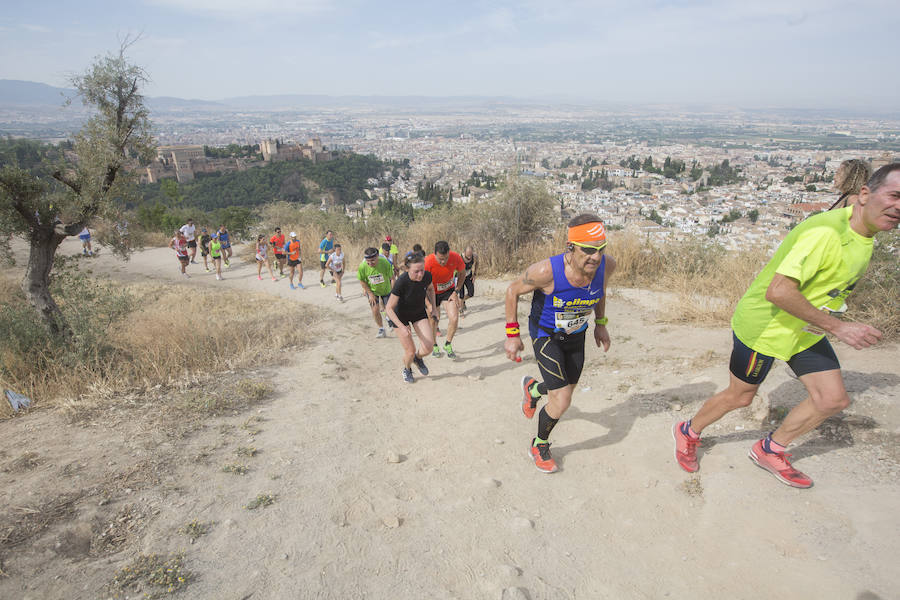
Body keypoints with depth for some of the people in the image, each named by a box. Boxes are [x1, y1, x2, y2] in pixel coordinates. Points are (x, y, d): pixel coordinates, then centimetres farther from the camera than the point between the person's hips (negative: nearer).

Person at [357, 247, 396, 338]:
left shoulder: (385, 263, -31)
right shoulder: (362, 267, -29)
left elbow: (392, 278, -18)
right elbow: (362, 281, -10)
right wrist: (370, 294, -11)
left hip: (386, 289, 0)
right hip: (373, 291, 0)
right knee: (375, 310, -6)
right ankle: (381, 329, 16)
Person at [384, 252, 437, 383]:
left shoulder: (427, 276, -22)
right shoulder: (401, 282, -33)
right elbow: (389, 309, -25)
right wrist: (402, 327, -35)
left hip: (419, 313, 3)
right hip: (401, 315, -3)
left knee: (428, 347, -12)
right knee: (410, 350, -4)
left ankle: (418, 358, 24)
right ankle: (406, 370, 31)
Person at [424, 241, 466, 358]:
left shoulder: (456, 258, -25)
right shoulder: (427, 262, -32)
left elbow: (462, 273, -2)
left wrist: (456, 291, -7)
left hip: (449, 290, 1)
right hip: (432, 292, -1)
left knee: (454, 319, -12)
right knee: (433, 321, 5)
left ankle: (448, 345, 13)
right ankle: (434, 346, 32)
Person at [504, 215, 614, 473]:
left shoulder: (606, 265, -21)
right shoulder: (547, 271, -35)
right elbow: (513, 291, -17)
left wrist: (600, 323, 6)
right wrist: (512, 334, -16)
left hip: (576, 336, 5)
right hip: (545, 336, -5)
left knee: (565, 392, 19)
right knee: (561, 402, -10)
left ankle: (532, 388, 55)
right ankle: (539, 445, 21)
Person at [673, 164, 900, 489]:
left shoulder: (864, 236, 2)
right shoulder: (825, 231, -30)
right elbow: (778, 292, -35)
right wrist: (838, 326, -29)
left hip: (806, 329, 9)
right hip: (765, 325, -9)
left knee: (834, 399, 7)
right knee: (739, 396, 7)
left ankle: (769, 450, 27)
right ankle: (688, 432, 33)